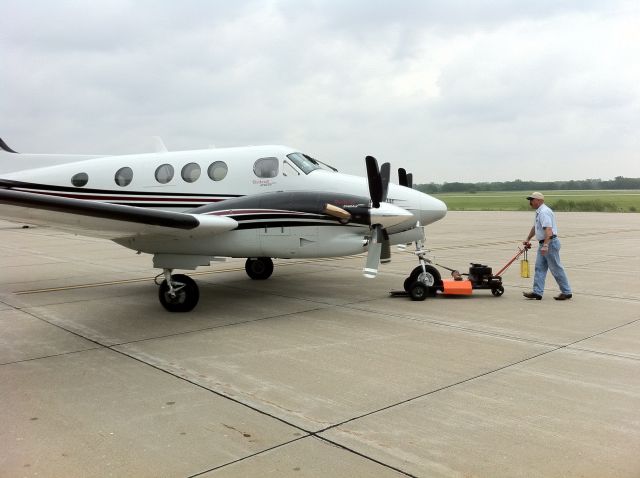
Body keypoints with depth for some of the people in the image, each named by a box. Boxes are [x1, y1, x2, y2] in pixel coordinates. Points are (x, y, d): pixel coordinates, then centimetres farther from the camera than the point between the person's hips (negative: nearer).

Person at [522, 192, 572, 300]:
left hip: (550, 243, -10)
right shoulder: (539, 212, 16)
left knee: (556, 269, -2)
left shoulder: (544, 212, -18)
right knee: (539, 268, 6)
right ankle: (537, 292, 5)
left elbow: (548, 230, -29)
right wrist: (527, 239, 36)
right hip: (543, 244, 10)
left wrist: (545, 245, -36)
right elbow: (535, 227, 31)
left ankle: (566, 292, 8)